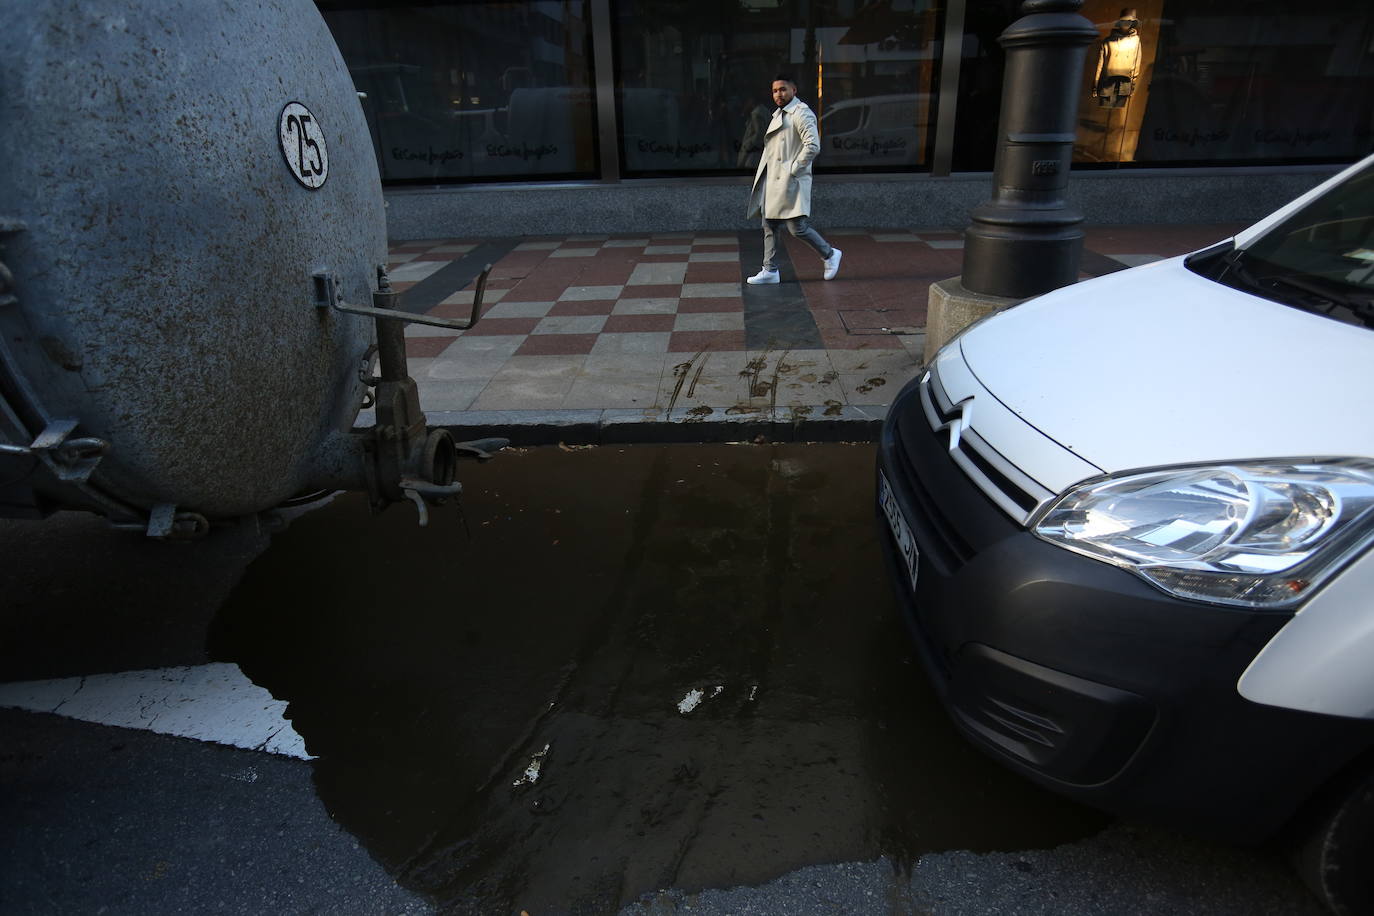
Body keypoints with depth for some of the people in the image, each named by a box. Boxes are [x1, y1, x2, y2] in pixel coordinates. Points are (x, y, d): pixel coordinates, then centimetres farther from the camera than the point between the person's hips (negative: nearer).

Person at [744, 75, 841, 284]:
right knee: (769, 226, 7)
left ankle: (830, 255, 9)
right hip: (772, 181, 9)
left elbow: (813, 146, -20)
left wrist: (794, 170, -19)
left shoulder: (801, 113, -10)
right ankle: (770, 271, 14)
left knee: (798, 227, -10)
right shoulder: (778, 114, 18)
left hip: (791, 181, -9)